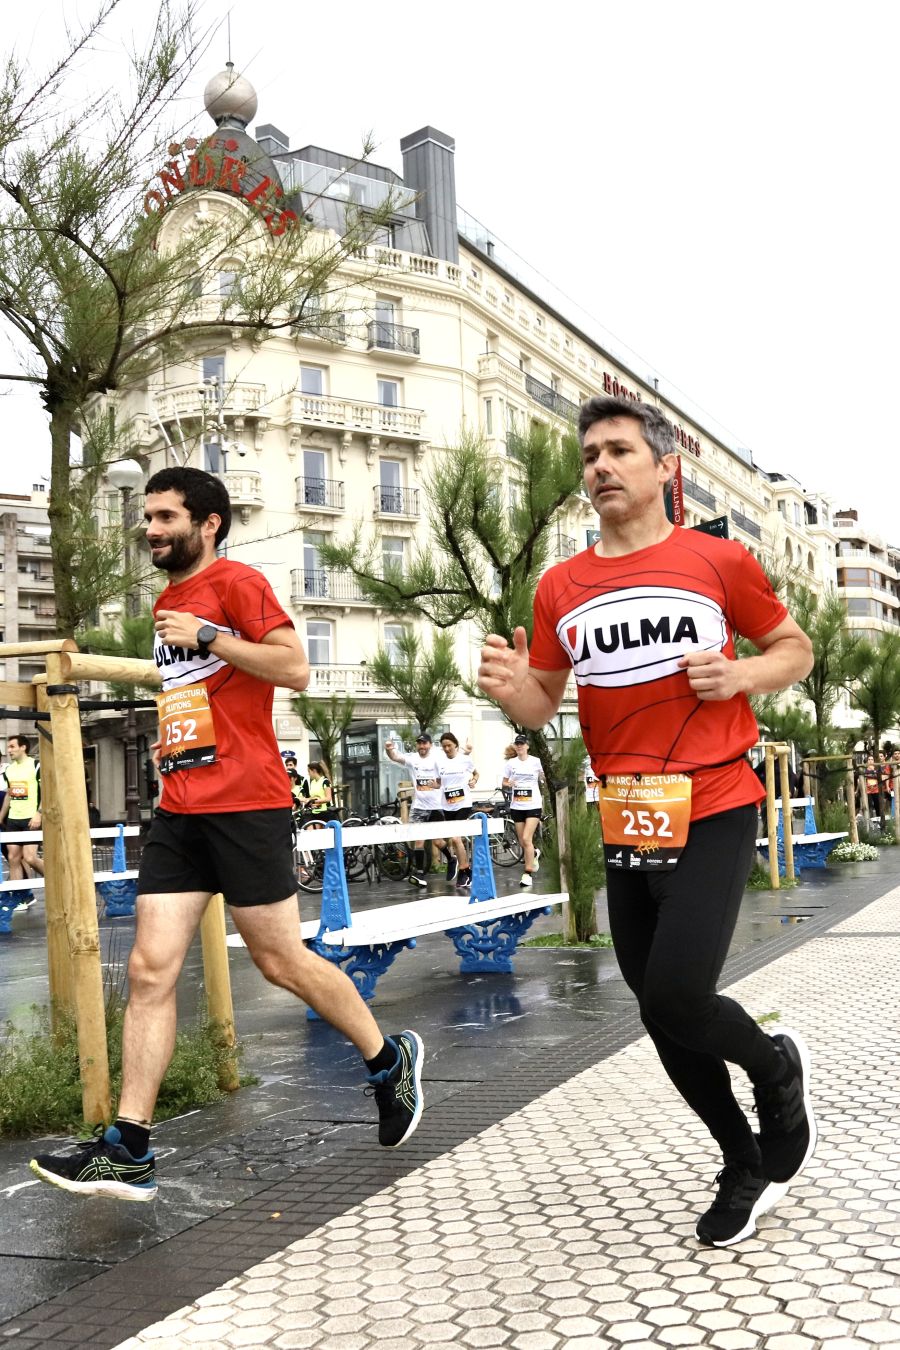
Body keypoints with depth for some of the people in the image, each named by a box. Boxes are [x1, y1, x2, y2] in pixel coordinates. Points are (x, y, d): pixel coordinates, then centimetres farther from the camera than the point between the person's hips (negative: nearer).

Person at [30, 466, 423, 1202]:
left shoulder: (237, 583, -6)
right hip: (180, 809, 8)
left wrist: (207, 637, -16)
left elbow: (295, 668, -15)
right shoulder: (168, 603, 19)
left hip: (244, 804, -8)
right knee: (150, 969, 1)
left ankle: (390, 1060, 25)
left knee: (280, 960, 3)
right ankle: (129, 1149, 5)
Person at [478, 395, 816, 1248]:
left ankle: (777, 1067, 20)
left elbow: (794, 647, 9)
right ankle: (745, 1164, 35)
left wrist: (744, 675, -12)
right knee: (661, 1017, 11)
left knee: (675, 997, -16)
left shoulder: (717, 561, -2)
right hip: (626, 825, 5)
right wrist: (512, 689, -12)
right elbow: (543, 706, 11)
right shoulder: (560, 588, 6)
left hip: (712, 814, -4)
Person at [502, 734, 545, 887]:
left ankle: (528, 874, -7)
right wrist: (509, 784, -9)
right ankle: (534, 854, 44)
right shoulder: (511, 763, 6)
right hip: (517, 806, 4)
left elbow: (543, 778, 8)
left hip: (533, 805, -4)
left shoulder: (535, 761, -1)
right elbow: (504, 782, 13)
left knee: (526, 839, -15)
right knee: (522, 842, 10)